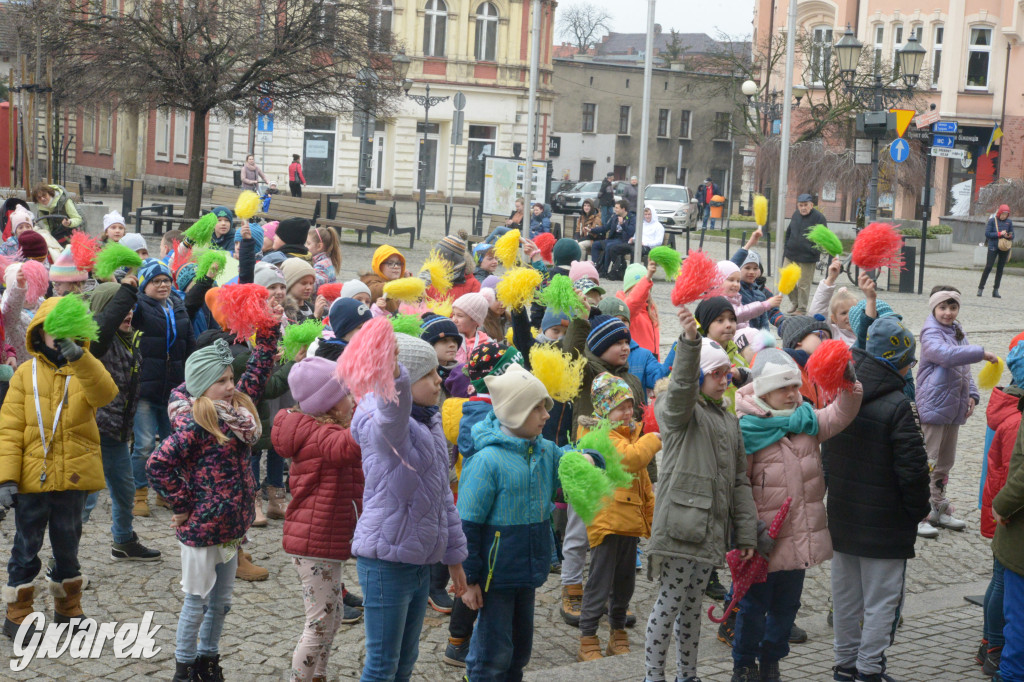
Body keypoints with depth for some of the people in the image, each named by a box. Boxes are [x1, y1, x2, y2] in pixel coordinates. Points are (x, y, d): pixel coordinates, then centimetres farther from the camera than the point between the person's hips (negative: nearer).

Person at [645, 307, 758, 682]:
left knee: (692, 605, 16)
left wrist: (746, 534, 12)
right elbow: (682, 387, -26)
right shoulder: (679, 412, -1)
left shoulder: (729, 422, 20)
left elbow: (739, 481, 18)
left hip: (712, 530, 7)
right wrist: (689, 342, -43)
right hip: (681, 523, -7)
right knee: (669, 602, -3)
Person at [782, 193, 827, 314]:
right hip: (790, 255, 6)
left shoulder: (818, 218, -10)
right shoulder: (796, 215, 9)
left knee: (804, 284, 2)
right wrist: (786, 246, 14)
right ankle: (795, 302, 26)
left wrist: (815, 252, -15)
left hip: (807, 258, -6)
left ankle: (802, 308, 15)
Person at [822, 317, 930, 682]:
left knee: (845, 596, 17)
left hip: (842, 517, 7)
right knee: (882, 599, 4)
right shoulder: (898, 407, -21)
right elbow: (912, 469, -19)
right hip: (885, 525, -7)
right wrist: (919, 510, -4)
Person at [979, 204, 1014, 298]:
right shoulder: (992, 220, -4)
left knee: (1000, 269, 6)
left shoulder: (1009, 222, 6)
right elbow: (987, 234, -8)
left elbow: (1012, 235, 11)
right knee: (988, 267, -8)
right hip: (993, 247, -3)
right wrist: (999, 234, -15)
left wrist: (1009, 236, -12)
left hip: (1004, 248, 3)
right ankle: (980, 288, 1)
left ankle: (995, 290, 12)